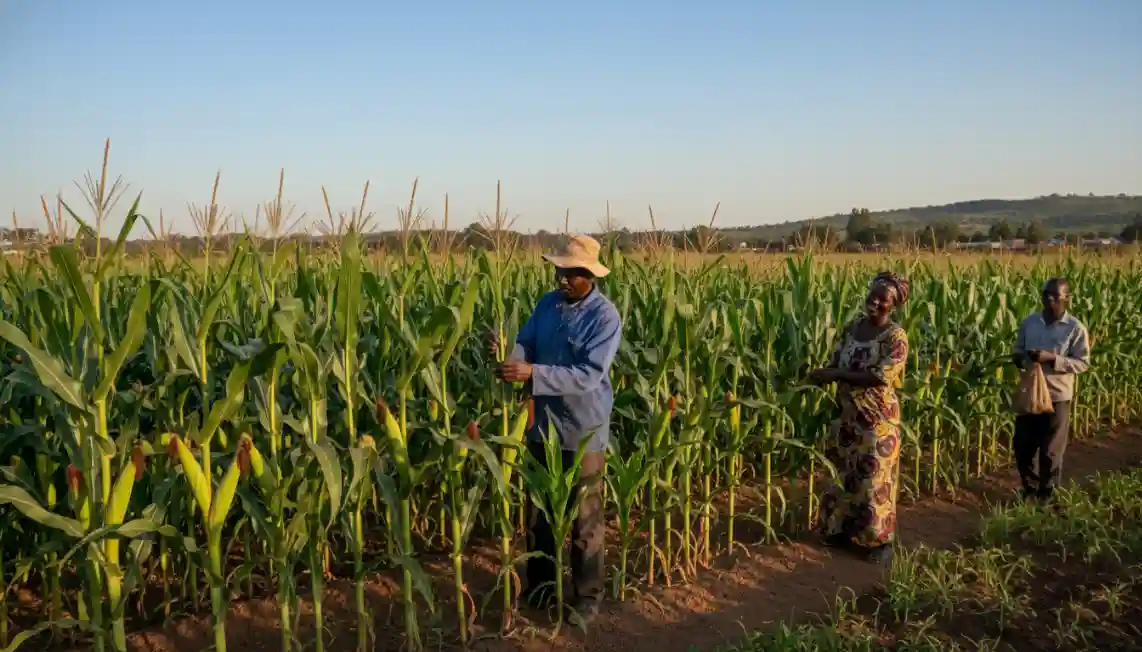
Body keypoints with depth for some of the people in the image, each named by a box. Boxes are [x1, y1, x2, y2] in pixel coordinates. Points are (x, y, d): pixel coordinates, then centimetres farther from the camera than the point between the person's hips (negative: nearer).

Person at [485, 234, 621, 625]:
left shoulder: (605, 316, -18)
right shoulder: (548, 304, 3)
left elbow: (589, 375, -26)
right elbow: (526, 345, 3)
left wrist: (532, 373, -34)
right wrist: (506, 351, -21)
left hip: (584, 431, -6)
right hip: (544, 425, 6)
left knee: (583, 518, 6)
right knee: (538, 510, 17)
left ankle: (587, 596, 22)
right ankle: (539, 584, 34)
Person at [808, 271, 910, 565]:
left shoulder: (896, 337, -14)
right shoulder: (852, 327, 4)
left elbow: (881, 377, -25)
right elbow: (835, 362, 7)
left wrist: (835, 374, -23)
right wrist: (820, 375, -16)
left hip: (877, 419, -6)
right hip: (847, 416, 6)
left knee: (875, 480, 3)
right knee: (846, 474, 15)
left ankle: (882, 540, 18)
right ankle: (846, 529, 31)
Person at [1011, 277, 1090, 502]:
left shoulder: (1076, 329, -9)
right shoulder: (1029, 322, 3)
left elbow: (1083, 363, -10)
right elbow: (1017, 351, 12)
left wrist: (1052, 358, -23)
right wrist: (1022, 358, -12)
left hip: (1058, 396, -4)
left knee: (1051, 450, 6)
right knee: (1022, 445, 10)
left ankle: (1046, 493, 24)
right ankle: (1030, 489, 29)